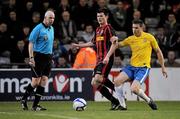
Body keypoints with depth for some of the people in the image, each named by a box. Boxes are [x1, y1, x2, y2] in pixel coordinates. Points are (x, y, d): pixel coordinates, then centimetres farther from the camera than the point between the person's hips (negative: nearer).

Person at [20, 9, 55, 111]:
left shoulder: (51, 29, 13)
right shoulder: (38, 29, -10)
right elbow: (31, 43, -12)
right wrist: (31, 58, -19)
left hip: (48, 58, 7)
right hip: (39, 57, -7)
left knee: (44, 80, 1)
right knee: (36, 81, -6)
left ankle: (35, 105, 4)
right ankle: (24, 100, 13)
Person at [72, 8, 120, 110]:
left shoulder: (108, 28, -5)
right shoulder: (98, 30, 20)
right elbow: (93, 43, 35)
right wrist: (79, 45, 38)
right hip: (99, 60, 9)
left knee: (97, 79, -23)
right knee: (94, 83, 3)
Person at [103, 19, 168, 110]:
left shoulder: (149, 37, -3)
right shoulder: (130, 39, 6)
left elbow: (158, 52, 4)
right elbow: (117, 45, 11)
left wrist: (163, 67, 5)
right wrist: (107, 57, -2)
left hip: (143, 68, -5)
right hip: (132, 66, 5)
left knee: (134, 89, -23)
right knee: (117, 81, -16)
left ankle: (149, 101, 5)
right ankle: (122, 105, -5)